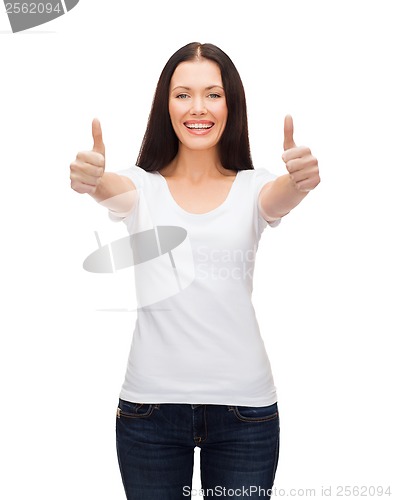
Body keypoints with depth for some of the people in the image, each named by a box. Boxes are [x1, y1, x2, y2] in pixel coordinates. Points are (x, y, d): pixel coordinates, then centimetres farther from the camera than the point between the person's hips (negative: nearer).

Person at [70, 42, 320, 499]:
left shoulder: (252, 187, 4)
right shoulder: (142, 186, 3)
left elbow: (280, 198, -18)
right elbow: (110, 188, -18)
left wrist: (300, 181, -41)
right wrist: (91, 178, -41)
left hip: (244, 406, 0)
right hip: (150, 401, 0)